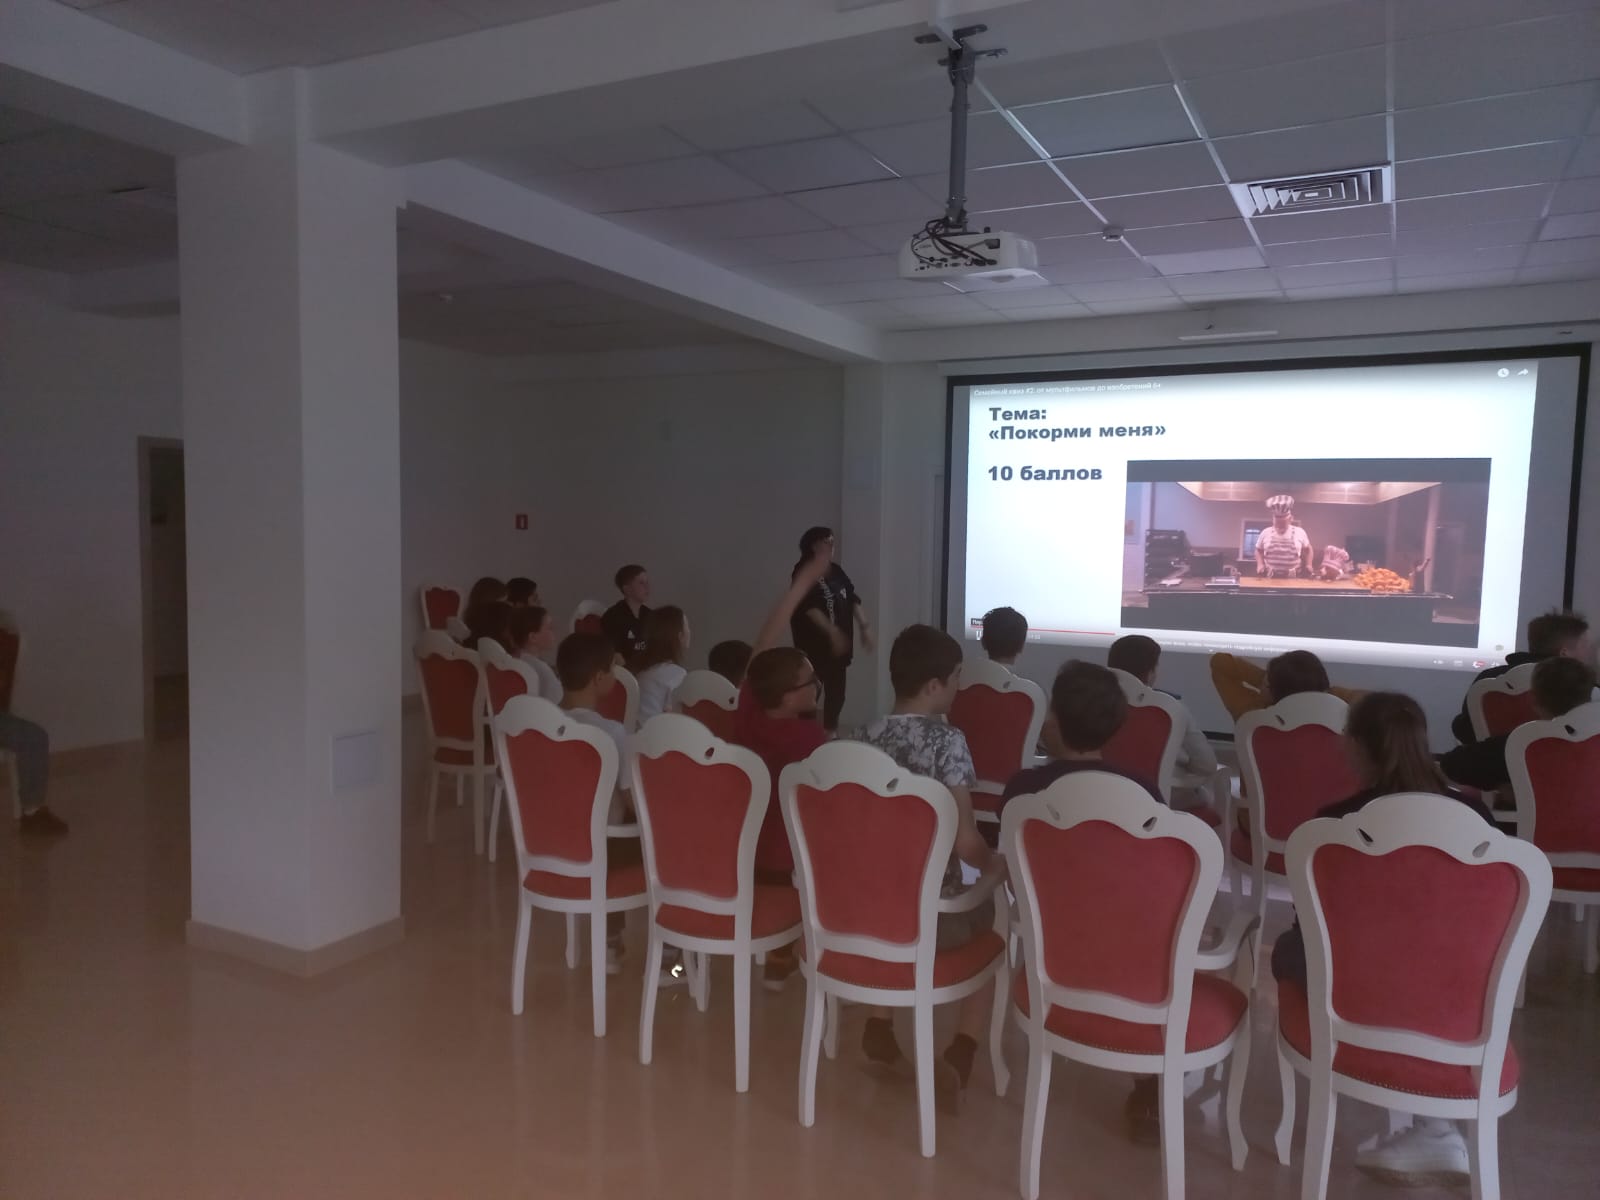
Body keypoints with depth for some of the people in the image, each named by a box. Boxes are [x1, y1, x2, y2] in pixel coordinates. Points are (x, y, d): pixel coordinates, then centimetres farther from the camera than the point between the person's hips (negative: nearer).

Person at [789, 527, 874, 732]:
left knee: (836, 692, 12)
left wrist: (864, 626, 4)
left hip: (838, 644, 7)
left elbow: (853, 599, 14)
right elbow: (810, 607, -19)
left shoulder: (836, 571, 13)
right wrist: (832, 632, -26)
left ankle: (830, 730, 25)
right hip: (814, 643, -7)